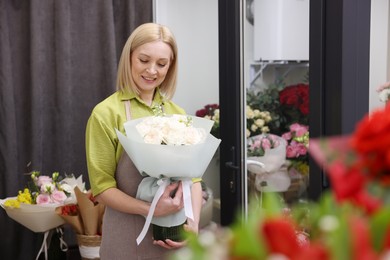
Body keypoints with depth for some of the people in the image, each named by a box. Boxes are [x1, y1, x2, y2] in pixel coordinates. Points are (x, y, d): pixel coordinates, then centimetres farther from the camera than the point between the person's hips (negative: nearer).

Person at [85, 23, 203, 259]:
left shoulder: (178, 114, 4)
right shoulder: (106, 113, -9)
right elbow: (102, 187, -10)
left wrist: (193, 222, -11)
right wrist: (150, 209, -23)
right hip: (129, 240, -4)